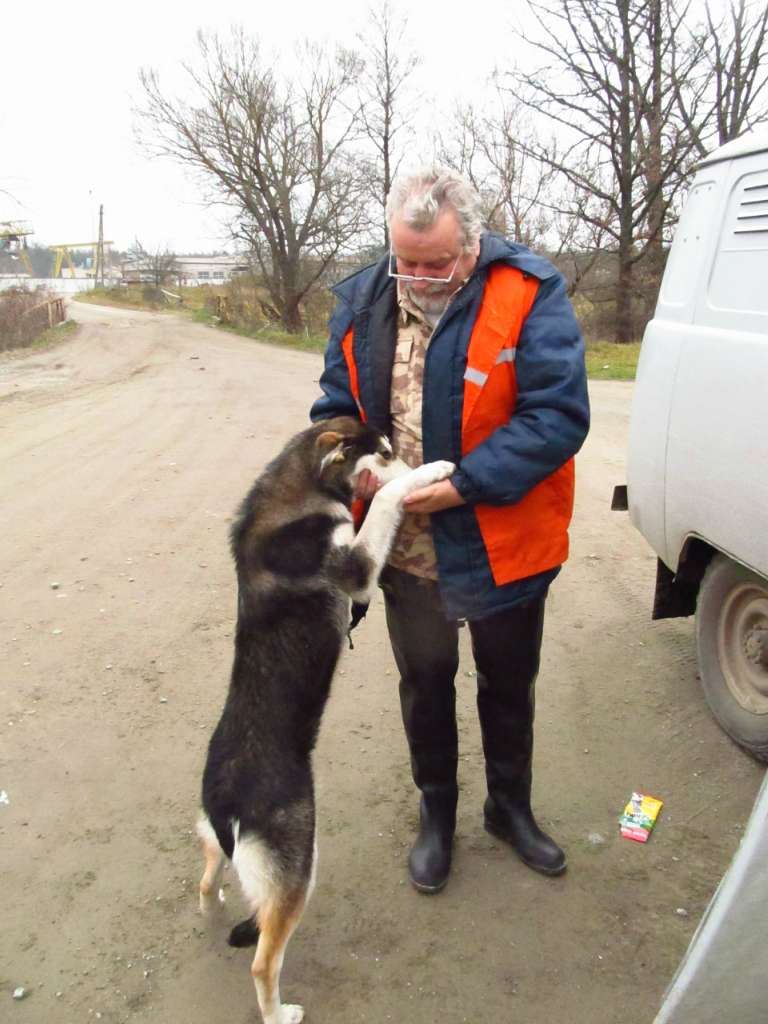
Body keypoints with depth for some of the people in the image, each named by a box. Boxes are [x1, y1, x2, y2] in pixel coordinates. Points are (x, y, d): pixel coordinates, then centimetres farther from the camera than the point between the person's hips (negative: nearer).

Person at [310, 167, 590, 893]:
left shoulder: (528, 296, -17)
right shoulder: (364, 301, -4)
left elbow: (560, 416, -22)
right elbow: (336, 405, 3)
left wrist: (466, 485, -28)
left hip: (502, 547, -3)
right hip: (406, 551, 3)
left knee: (508, 685, 19)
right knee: (424, 683, 20)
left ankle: (510, 807, 46)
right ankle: (436, 814, 44)